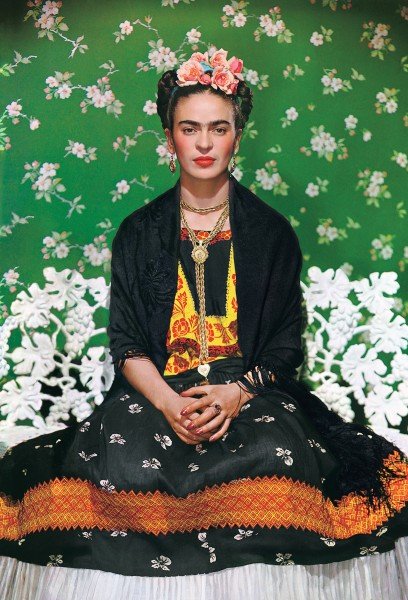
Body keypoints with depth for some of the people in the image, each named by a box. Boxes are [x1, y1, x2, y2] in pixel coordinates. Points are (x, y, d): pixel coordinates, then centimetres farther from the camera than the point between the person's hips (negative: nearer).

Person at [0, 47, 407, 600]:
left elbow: (287, 341, 5)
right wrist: (167, 402, -16)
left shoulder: (271, 232, 9)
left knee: (278, 459, -32)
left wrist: (238, 393, -14)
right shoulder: (139, 232, 10)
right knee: (121, 466, -30)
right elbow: (126, 342, 4)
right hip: (156, 390, 1)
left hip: (254, 392, 0)